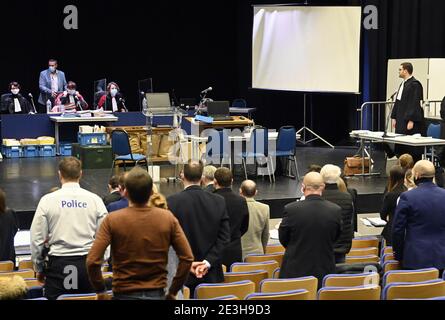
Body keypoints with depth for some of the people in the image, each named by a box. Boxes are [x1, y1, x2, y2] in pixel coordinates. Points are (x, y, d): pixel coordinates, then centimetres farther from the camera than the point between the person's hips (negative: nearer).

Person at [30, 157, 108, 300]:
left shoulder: (48, 200, -2)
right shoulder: (95, 200, 0)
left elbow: (36, 239, 1)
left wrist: (39, 268, 14)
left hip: (58, 263, -1)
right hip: (88, 262, 2)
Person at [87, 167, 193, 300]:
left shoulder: (112, 220, -8)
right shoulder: (167, 218, -3)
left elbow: (92, 261, -14)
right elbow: (187, 258, -4)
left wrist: (100, 290, 1)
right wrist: (173, 292, 5)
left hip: (124, 294, -1)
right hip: (157, 294, 2)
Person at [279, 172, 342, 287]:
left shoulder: (291, 209, -15)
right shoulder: (336, 210, -9)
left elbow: (283, 240, 0)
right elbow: (335, 238, 7)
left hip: (295, 272, -2)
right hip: (325, 271, 2)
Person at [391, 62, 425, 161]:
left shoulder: (415, 84, -14)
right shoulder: (403, 84, 14)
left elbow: (415, 104, -19)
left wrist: (411, 120, -22)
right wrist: (394, 117, 17)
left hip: (410, 122, -9)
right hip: (401, 121, 9)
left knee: (412, 151, -5)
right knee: (400, 149, 10)